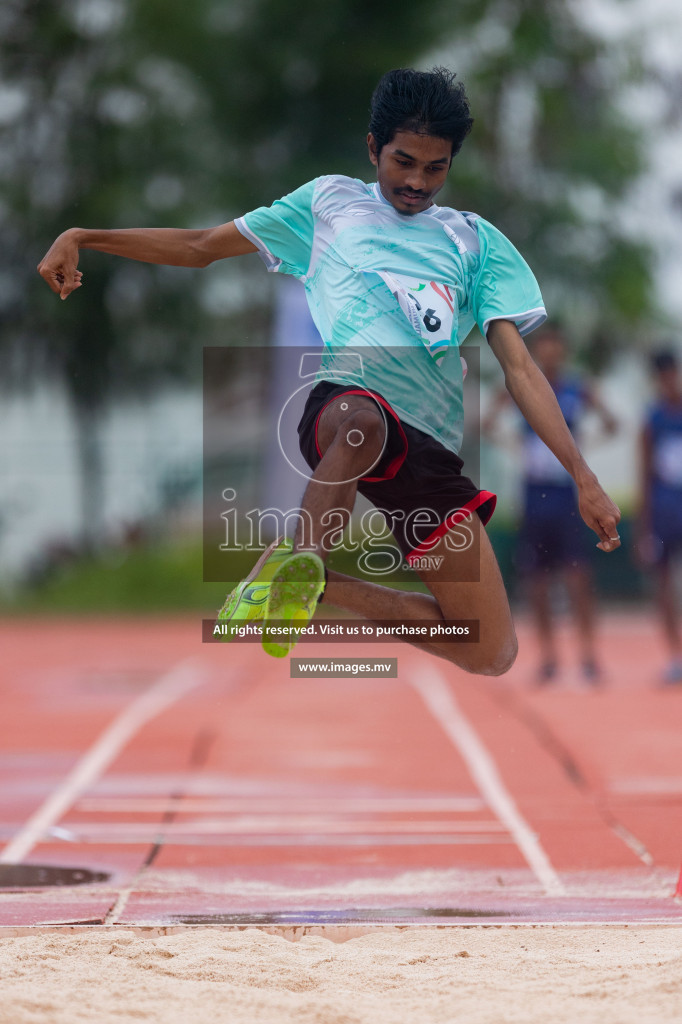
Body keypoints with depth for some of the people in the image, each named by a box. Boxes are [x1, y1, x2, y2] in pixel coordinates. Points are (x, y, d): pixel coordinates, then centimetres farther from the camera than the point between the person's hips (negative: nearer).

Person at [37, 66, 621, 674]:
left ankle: (304, 582, 13)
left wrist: (583, 477, 6)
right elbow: (201, 246, 27)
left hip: (434, 449, 4)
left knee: (492, 655, -1)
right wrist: (83, 238, 16)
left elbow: (519, 366, 17)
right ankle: (303, 560, -26)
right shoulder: (332, 201, 23)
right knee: (361, 419, -45)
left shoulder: (476, 241, 24)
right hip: (345, 398, -4)